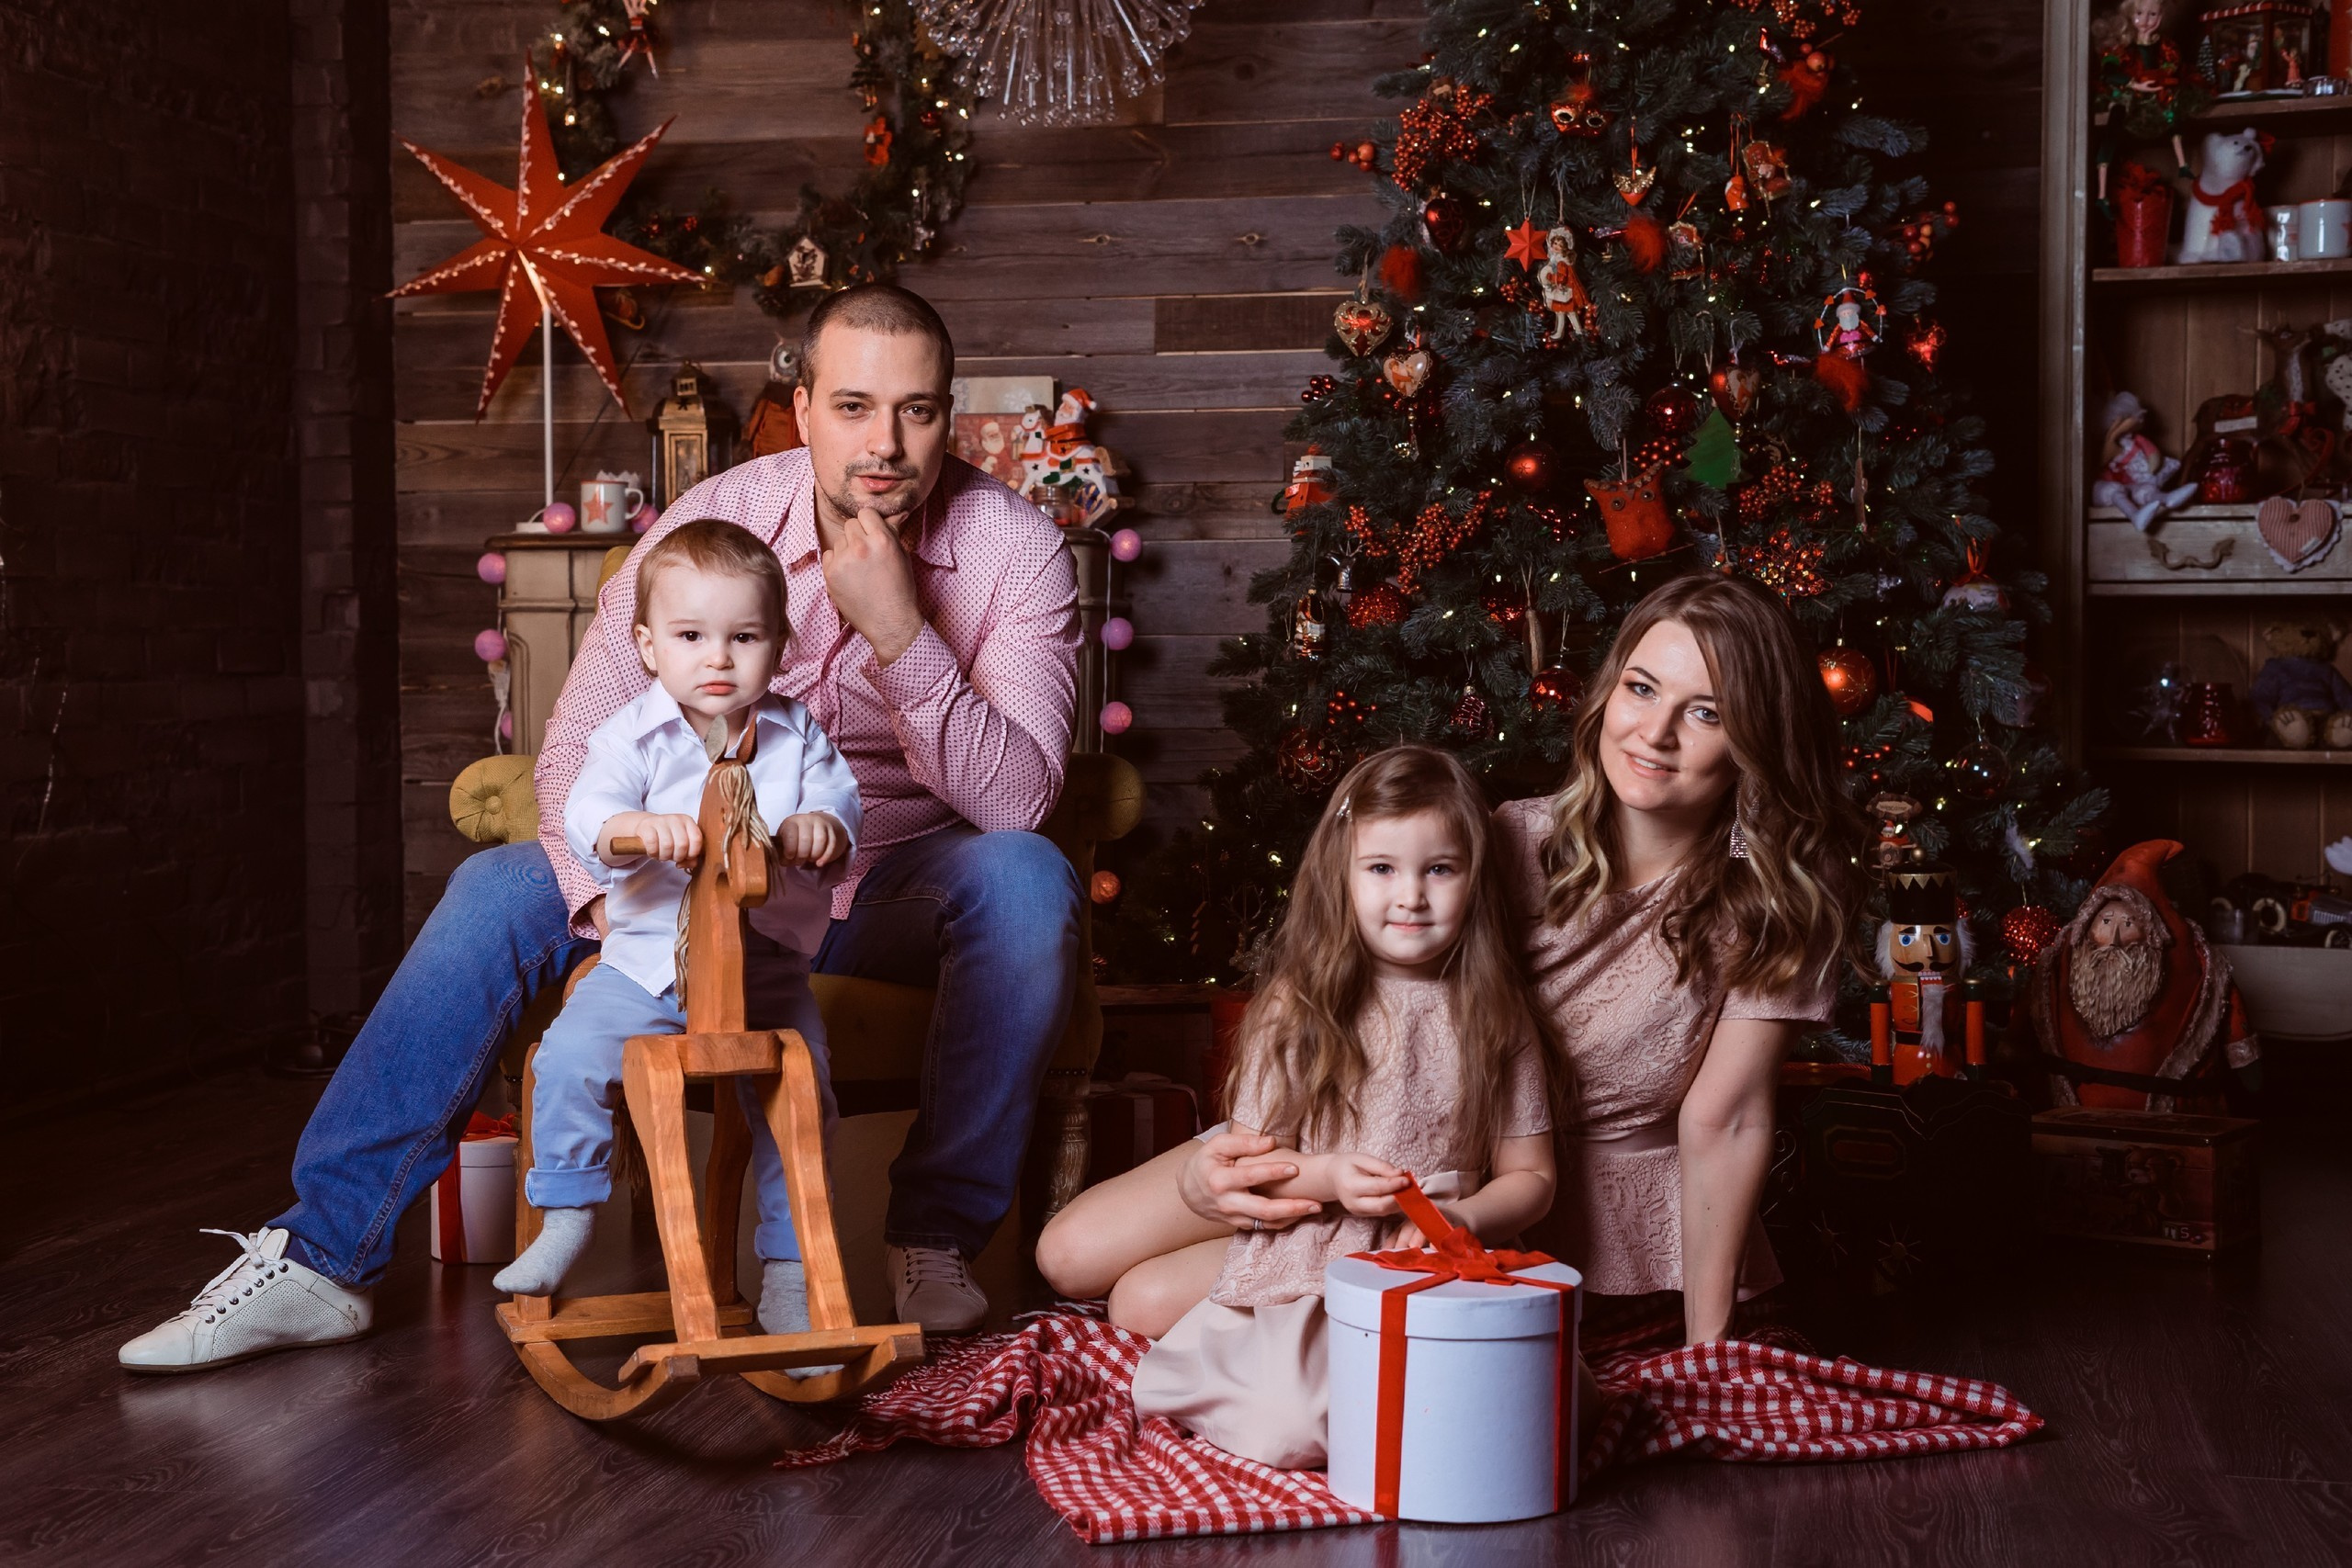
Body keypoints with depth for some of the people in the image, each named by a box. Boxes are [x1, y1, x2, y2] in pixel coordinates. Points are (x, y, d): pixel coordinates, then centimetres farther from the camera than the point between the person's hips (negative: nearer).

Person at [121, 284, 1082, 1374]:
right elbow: (577, 750, -10)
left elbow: (1018, 801, -22)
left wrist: (902, 636, -34)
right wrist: (615, 899, -29)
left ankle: (938, 1239, -18)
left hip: (899, 892, -1)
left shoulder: (1013, 547, -14)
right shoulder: (708, 525, -10)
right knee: (498, 892, -19)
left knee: (1026, 879, -33)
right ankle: (323, 1256, -13)